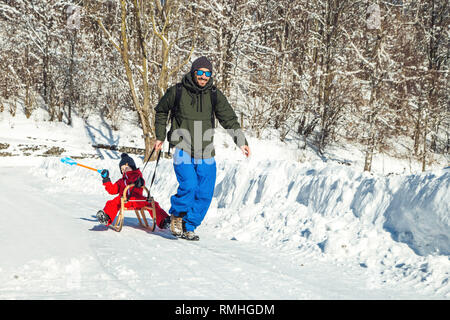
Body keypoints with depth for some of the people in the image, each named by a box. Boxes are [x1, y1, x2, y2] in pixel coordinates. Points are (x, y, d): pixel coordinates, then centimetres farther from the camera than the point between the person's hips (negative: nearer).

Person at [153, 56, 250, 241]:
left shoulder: (214, 95, 2)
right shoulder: (177, 92, -2)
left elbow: (229, 119, -1)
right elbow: (161, 111, 15)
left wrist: (241, 141, -14)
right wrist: (160, 137, 13)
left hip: (205, 154, 3)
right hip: (183, 151, -3)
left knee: (205, 194, -1)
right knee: (189, 187, -20)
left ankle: (189, 227, 17)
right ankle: (176, 215, 8)